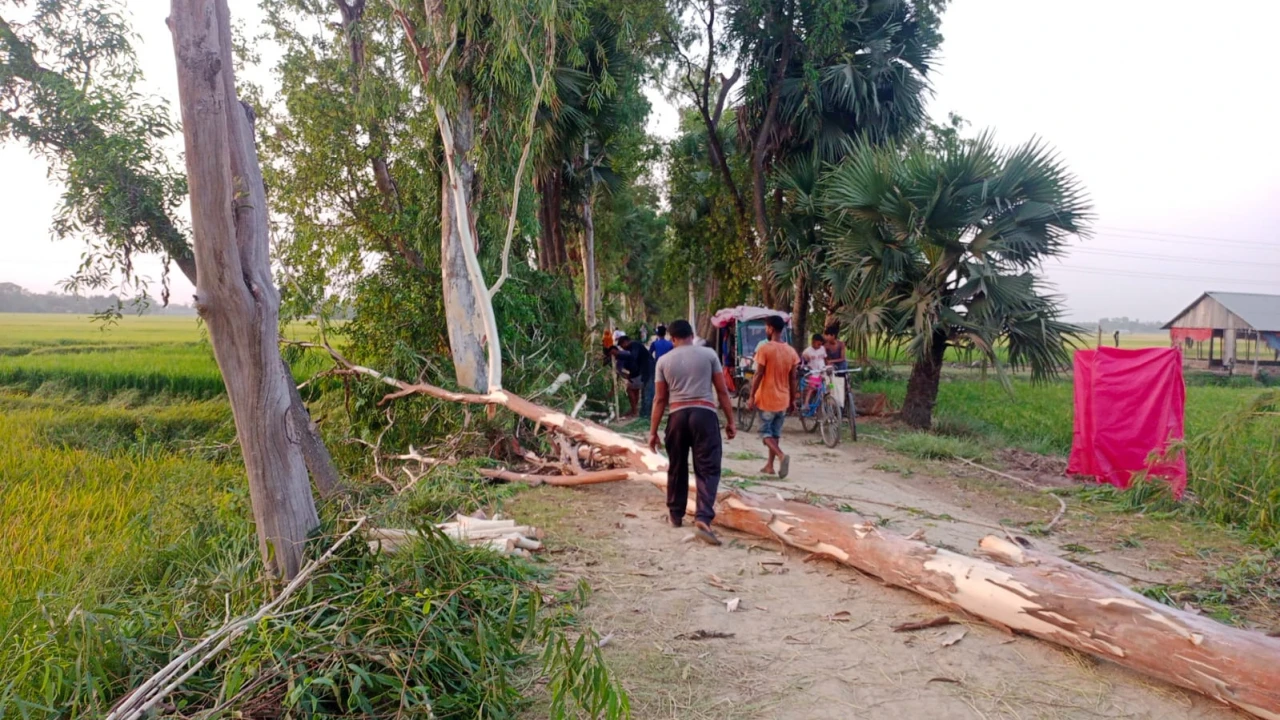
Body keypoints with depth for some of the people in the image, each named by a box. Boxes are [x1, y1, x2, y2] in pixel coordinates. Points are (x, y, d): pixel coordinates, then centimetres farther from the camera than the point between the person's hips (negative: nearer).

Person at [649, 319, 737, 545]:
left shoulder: (664, 361, 7)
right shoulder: (708, 354, 4)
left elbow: (660, 399, 6)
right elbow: (722, 391, 4)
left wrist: (653, 431, 11)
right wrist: (730, 420, 10)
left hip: (678, 415, 2)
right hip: (704, 414, -2)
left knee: (676, 467, 16)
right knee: (708, 469, -3)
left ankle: (675, 514, 29)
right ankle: (703, 519, -17)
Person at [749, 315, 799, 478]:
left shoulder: (765, 349, -14)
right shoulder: (791, 351, 3)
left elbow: (758, 375, -15)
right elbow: (793, 378, 6)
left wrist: (752, 397, -9)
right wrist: (793, 399, 14)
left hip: (767, 398, -5)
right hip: (783, 399, 5)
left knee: (765, 432, 3)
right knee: (776, 433, 16)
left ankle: (781, 455, -20)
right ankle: (770, 465, 20)